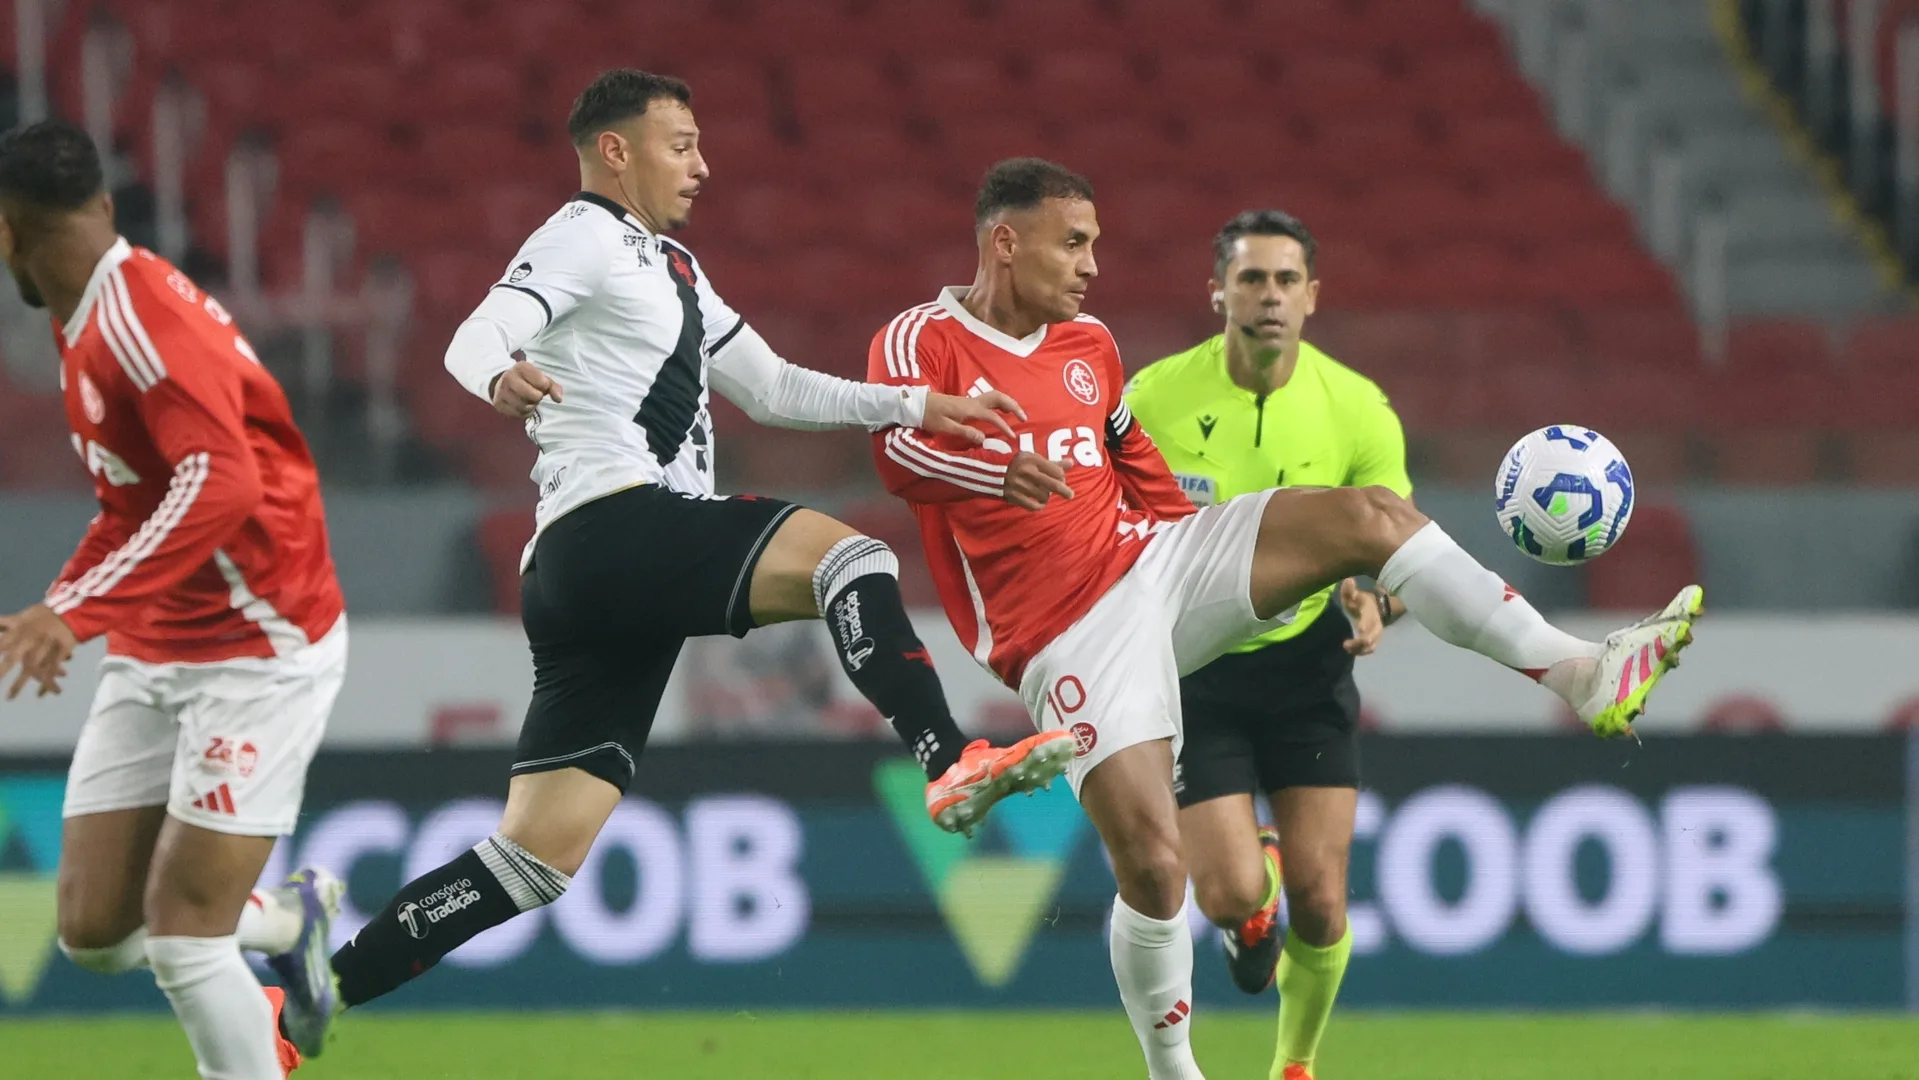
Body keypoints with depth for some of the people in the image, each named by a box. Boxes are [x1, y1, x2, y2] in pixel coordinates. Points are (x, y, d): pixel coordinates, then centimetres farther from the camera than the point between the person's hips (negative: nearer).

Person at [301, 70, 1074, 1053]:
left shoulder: (670, 269, 30)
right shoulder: (587, 237, 0)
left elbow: (771, 390, 33)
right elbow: (478, 336, -15)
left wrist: (916, 409, 26)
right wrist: (500, 375, -39)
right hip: (614, 523, -9)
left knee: (536, 860, 3)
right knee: (847, 556, -22)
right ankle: (953, 769, -36)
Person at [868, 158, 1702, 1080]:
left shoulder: (1088, 344, 14)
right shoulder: (923, 342, -8)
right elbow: (900, 453, -27)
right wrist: (1003, 470, -48)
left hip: (1150, 558, 6)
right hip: (1071, 638, -6)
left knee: (1370, 516, -14)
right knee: (1152, 866, -18)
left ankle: (1582, 673, -15)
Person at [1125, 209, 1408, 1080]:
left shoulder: (1358, 409, -9)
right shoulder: (1156, 397, -11)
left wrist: (1377, 600, -25)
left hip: (1308, 665, 1)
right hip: (1193, 669, -1)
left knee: (1319, 902, -5)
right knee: (1232, 895, -14)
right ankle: (1254, 905, 26)